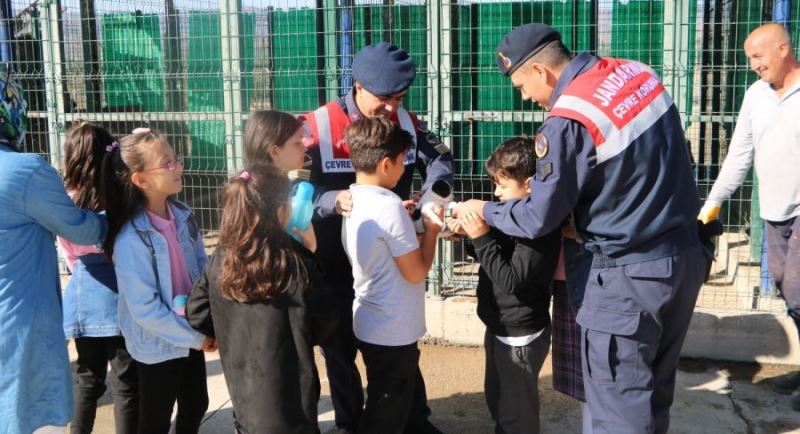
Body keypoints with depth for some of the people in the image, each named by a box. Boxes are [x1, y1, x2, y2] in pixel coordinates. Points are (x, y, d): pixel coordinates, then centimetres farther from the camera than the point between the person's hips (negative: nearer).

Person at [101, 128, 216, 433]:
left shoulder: (182, 216, -4)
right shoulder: (132, 237, -25)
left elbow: (203, 271, 4)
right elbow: (144, 308, -24)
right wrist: (196, 337, -17)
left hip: (192, 337, 6)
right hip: (158, 346, -6)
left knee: (196, 407, 22)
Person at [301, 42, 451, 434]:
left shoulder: (407, 122, -4)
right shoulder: (317, 126, -15)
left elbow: (439, 159, 5)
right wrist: (333, 201, -35)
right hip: (336, 261, -2)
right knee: (340, 346, 14)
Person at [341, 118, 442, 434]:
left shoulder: (351, 200, 1)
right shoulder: (390, 206, -25)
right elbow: (416, 272, -19)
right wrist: (431, 229, -6)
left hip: (370, 325, 9)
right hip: (393, 332, -8)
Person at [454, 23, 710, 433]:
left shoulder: (567, 122, -20)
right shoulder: (637, 73, 3)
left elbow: (538, 220, -11)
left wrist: (483, 210, 7)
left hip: (632, 275, -8)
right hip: (687, 255, 8)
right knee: (655, 389, 21)